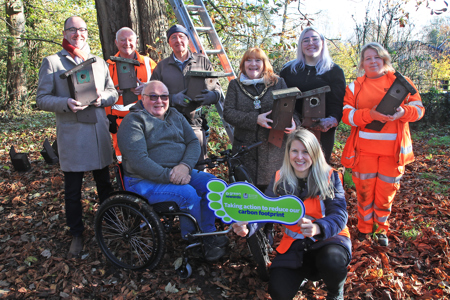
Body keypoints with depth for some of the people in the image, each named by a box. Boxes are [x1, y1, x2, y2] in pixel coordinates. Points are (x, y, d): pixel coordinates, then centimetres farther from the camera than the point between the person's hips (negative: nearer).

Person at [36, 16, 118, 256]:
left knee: (105, 184, 15)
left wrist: (102, 98, -9)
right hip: (71, 135, -3)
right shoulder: (51, 62, 2)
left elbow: (113, 93, 14)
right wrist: (66, 104, -22)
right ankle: (76, 234, 21)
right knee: (73, 190, 5)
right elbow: (42, 98, -3)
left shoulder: (99, 63, 15)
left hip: (99, 132, 4)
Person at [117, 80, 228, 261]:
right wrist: (169, 176, -26)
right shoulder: (133, 121, -7)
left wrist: (185, 166, -17)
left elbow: (194, 143, 4)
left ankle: (208, 234, 0)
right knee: (188, 193, -28)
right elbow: (138, 161, -19)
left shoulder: (176, 116, 14)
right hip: (145, 181, -7)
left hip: (180, 172, 7)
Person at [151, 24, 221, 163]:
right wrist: (173, 99, -13)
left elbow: (217, 87, 11)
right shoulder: (162, 66, 12)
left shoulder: (202, 61, 11)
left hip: (196, 124, 0)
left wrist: (212, 96, -14)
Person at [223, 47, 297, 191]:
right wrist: (255, 119, -14)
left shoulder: (278, 82, 11)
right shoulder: (235, 85, 10)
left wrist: (293, 122, -16)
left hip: (273, 148, 0)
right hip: (245, 148, 0)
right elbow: (227, 113, -1)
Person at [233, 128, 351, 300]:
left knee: (331, 261, -36)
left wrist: (317, 228, -41)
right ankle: (302, 273, 21)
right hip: (294, 243, 2)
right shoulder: (280, 179, -4)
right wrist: (247, 227, -33)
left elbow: (339, 215, -18)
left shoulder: (330, 177, -11)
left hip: (328, 237, -2)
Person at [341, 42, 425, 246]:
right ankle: (364, 228, 26)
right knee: (364, 190, 6)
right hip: (364, 149, 0)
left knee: (386, 191, 7)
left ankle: (382, 229, 28)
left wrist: (403, 112, -18)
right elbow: (347, 115, -5)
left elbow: (418, 108, 5)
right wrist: (370, 115, -22)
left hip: (392, 149, 0)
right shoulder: (355, 87, 6)